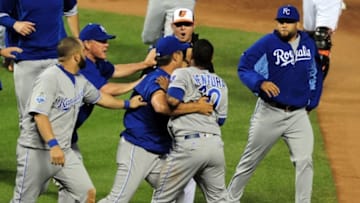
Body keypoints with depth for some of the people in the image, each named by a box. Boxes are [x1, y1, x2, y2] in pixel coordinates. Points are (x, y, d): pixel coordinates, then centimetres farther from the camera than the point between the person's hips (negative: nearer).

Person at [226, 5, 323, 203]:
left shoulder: (308, 44, 5)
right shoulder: (267, 43, -9)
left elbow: (316, 74, 19)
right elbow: (244, 68, -11)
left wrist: (311, 103, 12)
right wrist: (260, 83, -28)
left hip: (298, 114, 3)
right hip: (270, 113, -3)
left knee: (304, 161, -9)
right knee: (250, 161, 8)